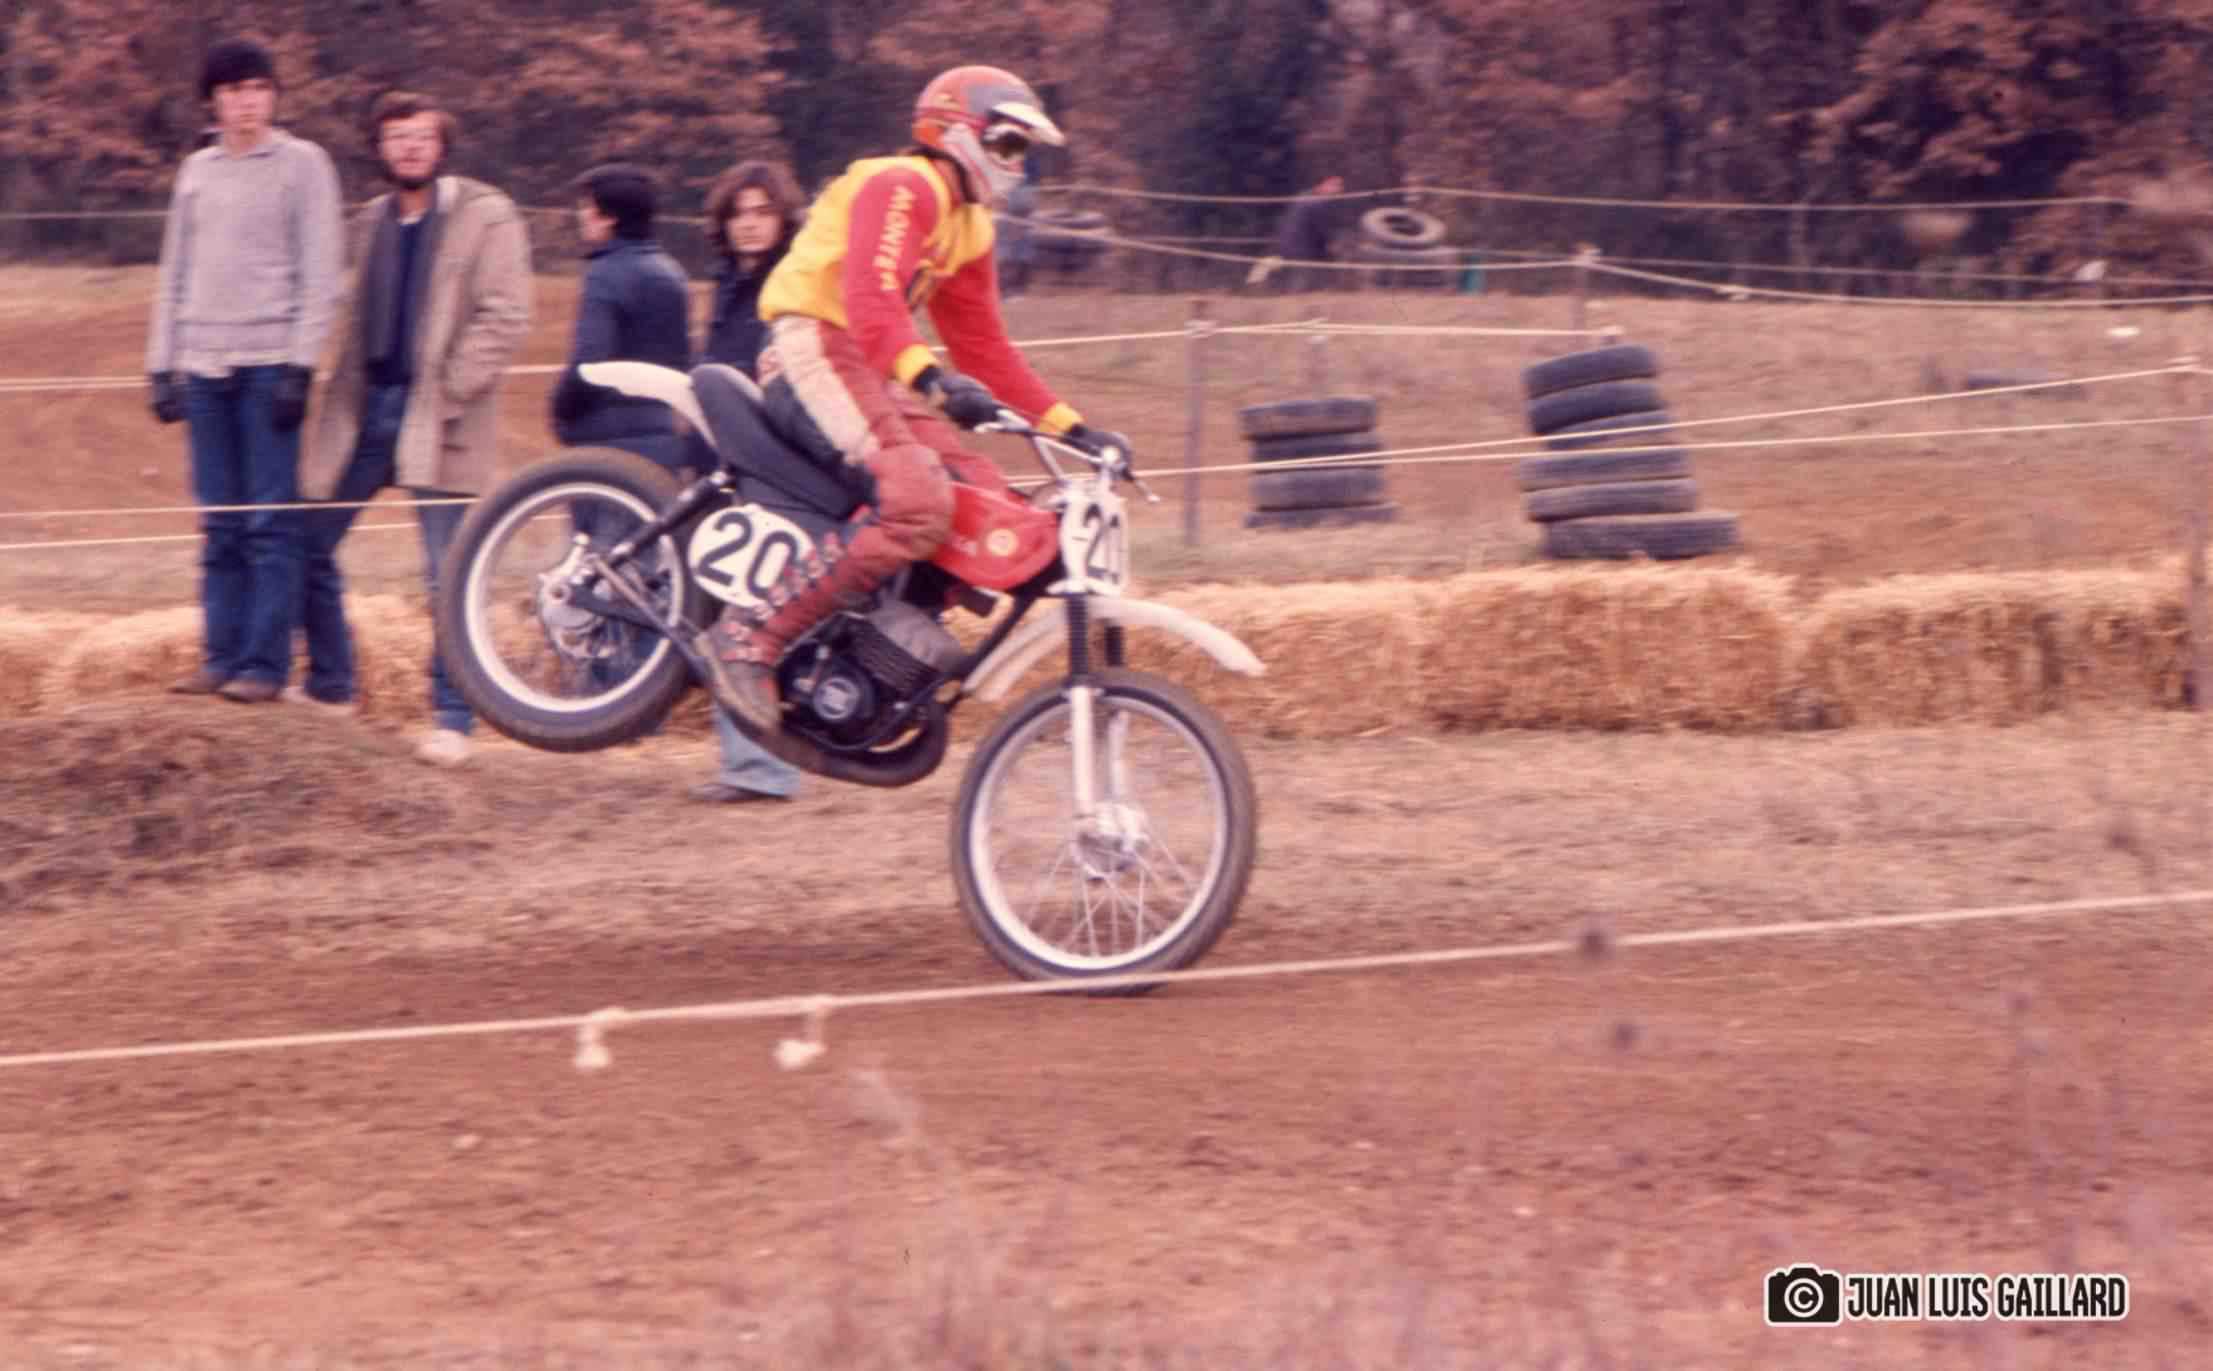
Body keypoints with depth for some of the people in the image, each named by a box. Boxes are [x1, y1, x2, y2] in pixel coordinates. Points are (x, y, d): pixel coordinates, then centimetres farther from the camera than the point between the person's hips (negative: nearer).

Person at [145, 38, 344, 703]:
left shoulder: (302, 164, 1)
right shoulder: (197, 170, 16)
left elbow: (320, 274, -4)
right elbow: (175, 274, 19)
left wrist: (299, 365, -12)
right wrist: (161, 364, 12)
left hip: (269, 366, -5)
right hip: (203, 368, 5)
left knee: (271, 522, -6)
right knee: (220, 525, 6)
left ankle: (266, 663, -6)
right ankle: (222, 656, 9)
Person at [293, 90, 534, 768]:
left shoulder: (486, 217, -5)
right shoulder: (372, 221, 15)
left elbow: (504, 319, -12)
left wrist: (446, 393, -16)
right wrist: (344, 395, 10)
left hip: (437, 420, -7)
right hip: (366, 407, 7)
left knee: (448, 578, -6)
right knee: (308, 544, 10)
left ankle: (452, 719, 0)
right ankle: (329, 685, 25)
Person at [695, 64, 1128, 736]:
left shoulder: (968, 227, 23)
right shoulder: (902, 187, -9)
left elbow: (982, 346, 25)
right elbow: (872, 297, -25)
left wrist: (1068, 424, 17)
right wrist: (929, 377, -41)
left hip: (879, 375, 10)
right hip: (815, 345, -10)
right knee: (918, 503, -30)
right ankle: (749, 638, -30)